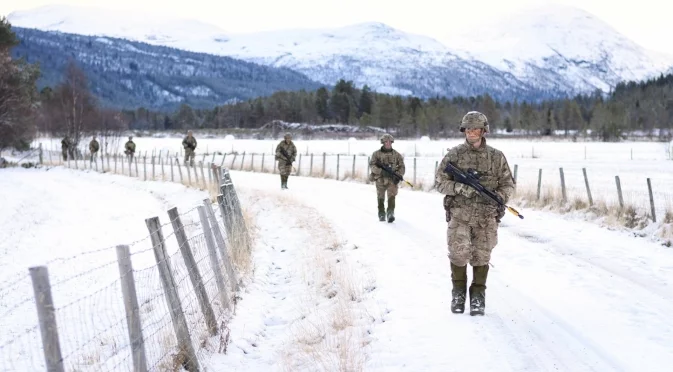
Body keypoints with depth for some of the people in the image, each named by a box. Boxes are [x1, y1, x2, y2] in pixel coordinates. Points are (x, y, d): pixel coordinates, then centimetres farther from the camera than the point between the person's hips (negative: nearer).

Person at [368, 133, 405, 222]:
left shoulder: (396, 154, 7)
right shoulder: (377, 154, 3)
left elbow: (402, 167, 9)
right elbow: (372, 165, -6)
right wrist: (381, 171, -22)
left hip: (392, 179, -1)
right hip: (380, 179, 1)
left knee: (391, 196, -18)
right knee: (380, 197, 10)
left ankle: (390, 213, -25)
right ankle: (381, 215, 23)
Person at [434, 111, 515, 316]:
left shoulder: (496, 157, 6)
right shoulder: (454, 154, 3)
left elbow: (508, 183, 10)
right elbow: (440, 182, 2)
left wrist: (499, 196, -10)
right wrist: (459, 187, -15)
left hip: (486, 216, 1)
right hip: (459, 214, -1)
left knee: (481, 256, 4)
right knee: (459, 253, -9)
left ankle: (478, 295, 20)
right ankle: (458, 292, 13)